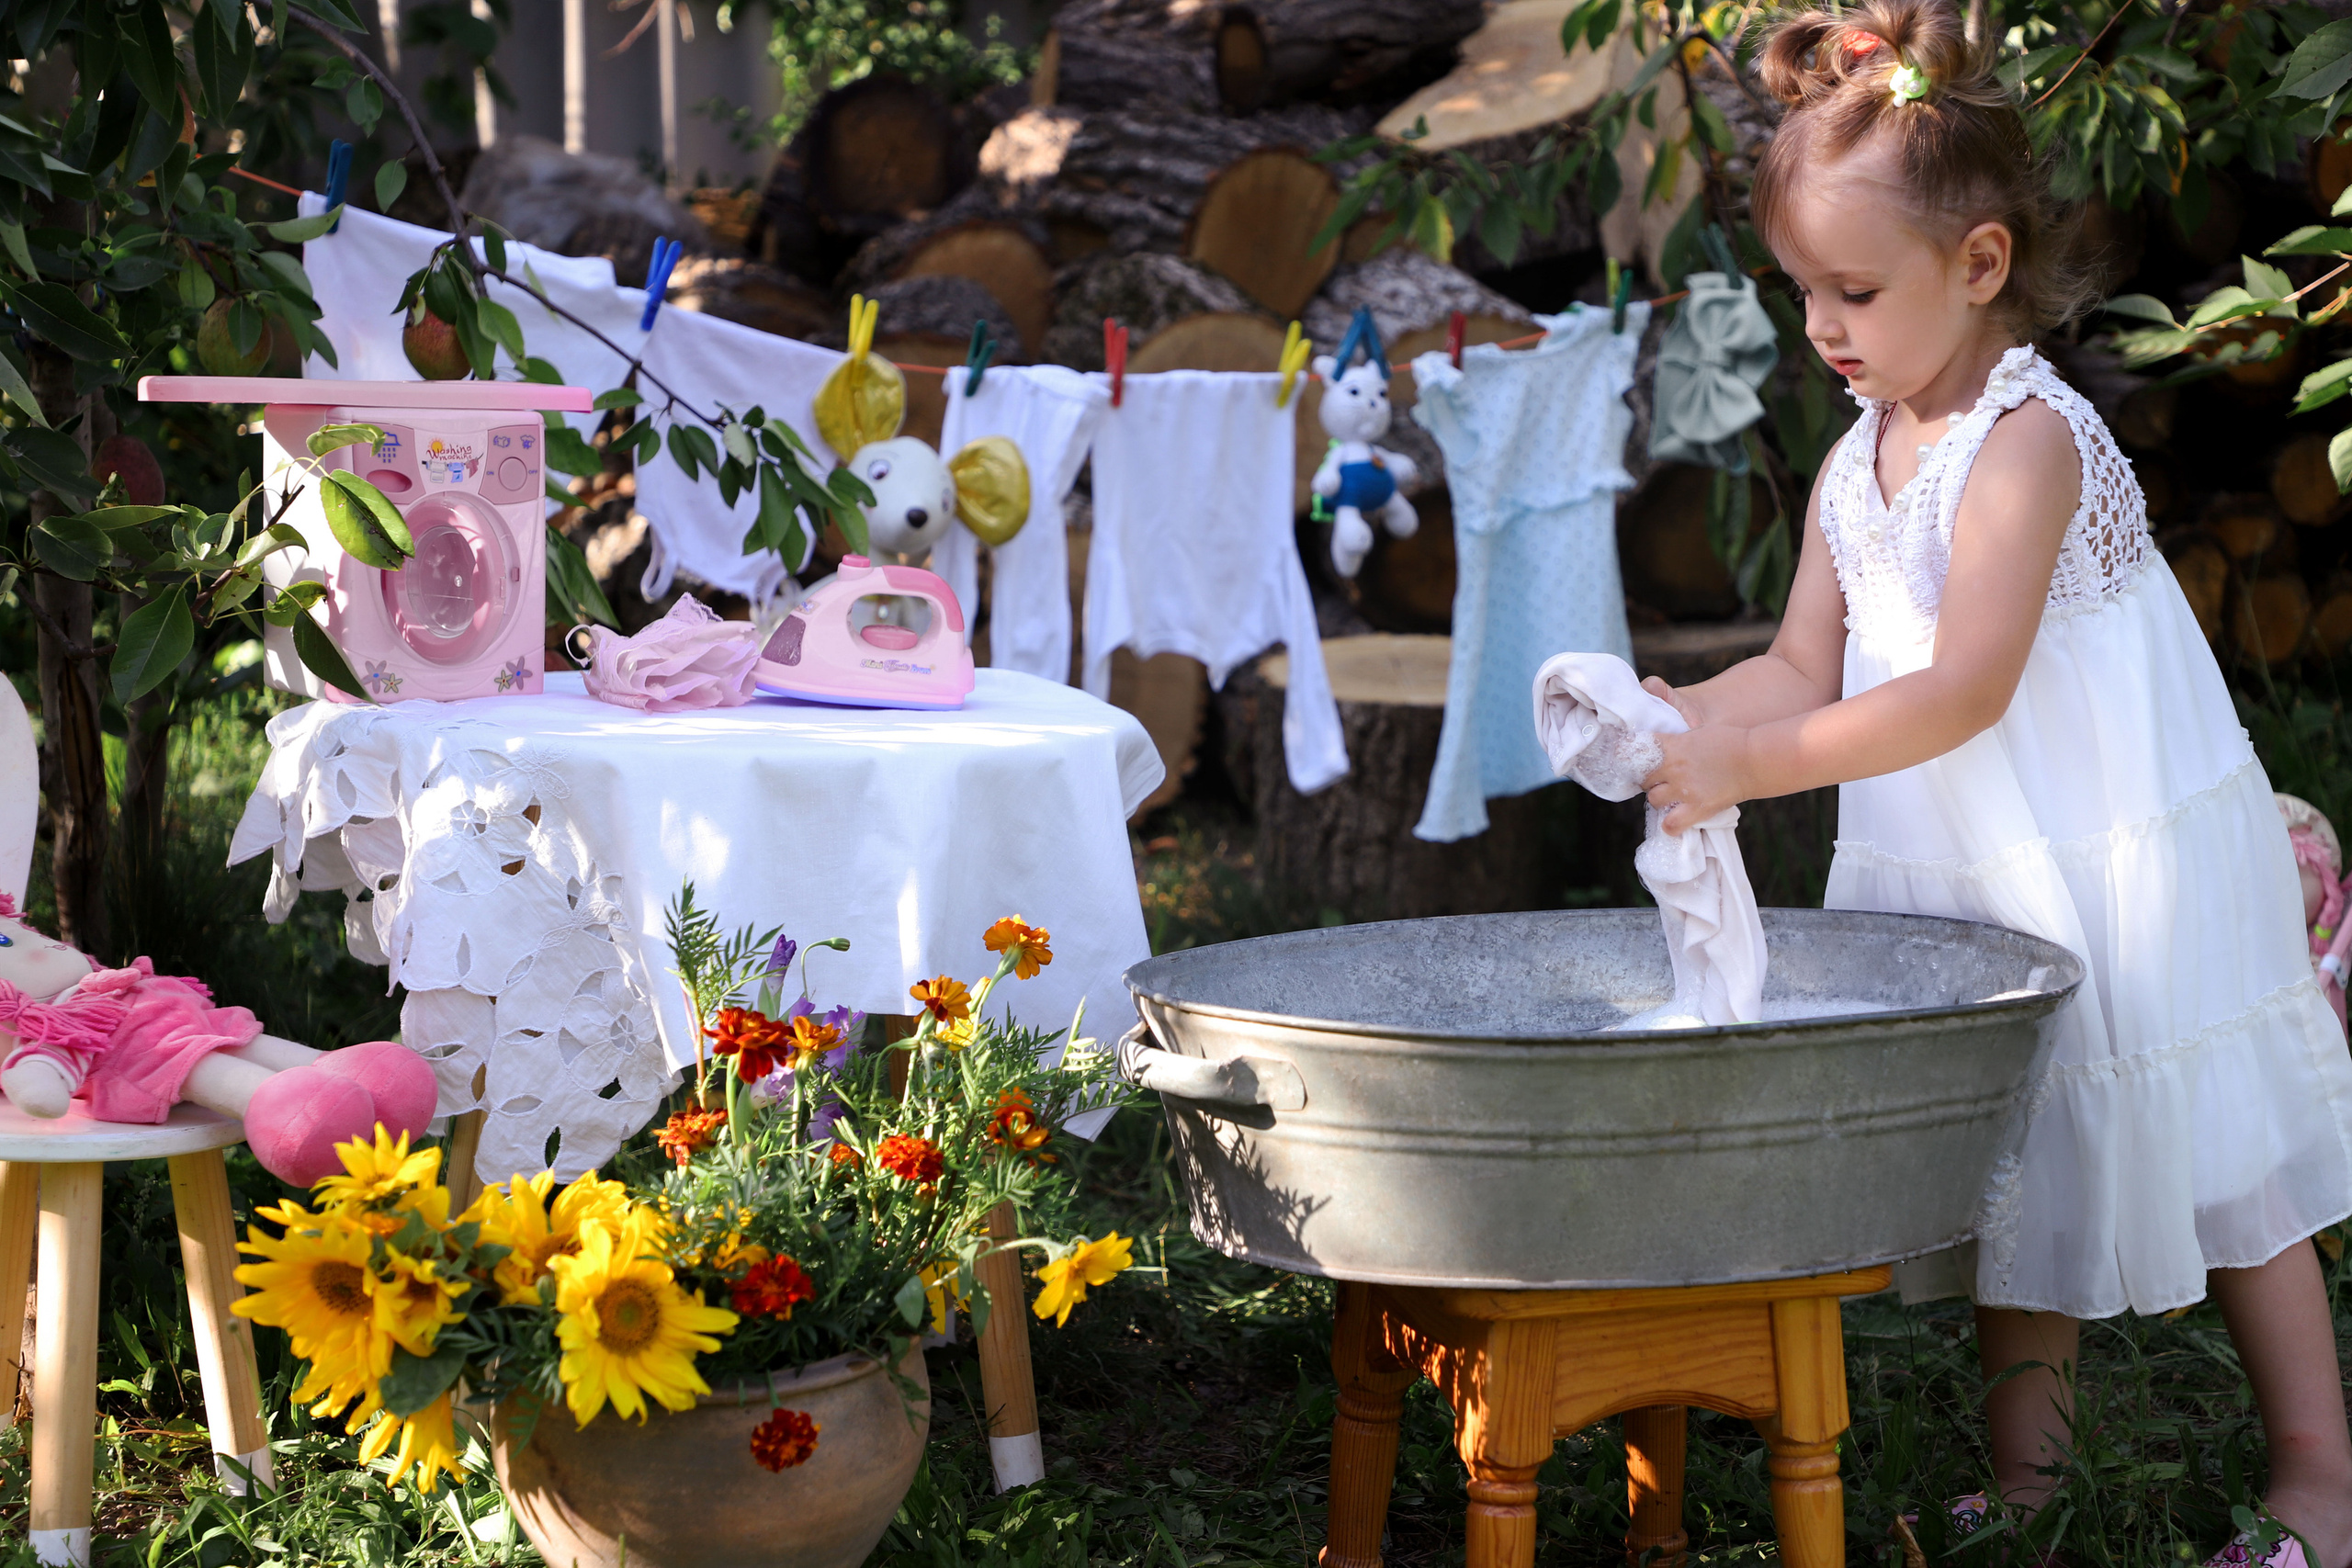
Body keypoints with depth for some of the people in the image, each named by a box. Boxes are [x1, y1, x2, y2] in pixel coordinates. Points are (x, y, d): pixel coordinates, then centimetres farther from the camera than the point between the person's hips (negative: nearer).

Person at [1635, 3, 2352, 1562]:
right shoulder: (1857, 465, 7)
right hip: (1981, 892, 8)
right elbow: (1809, 670, 7)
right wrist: (1680, 719, -13)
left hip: (2122, 872, -7)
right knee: (2025, 1182, 13)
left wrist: (1752, 765, -30)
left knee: (2220, 1172, 4)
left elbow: (1963, 691, -27)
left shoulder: (2028, 442, -20)